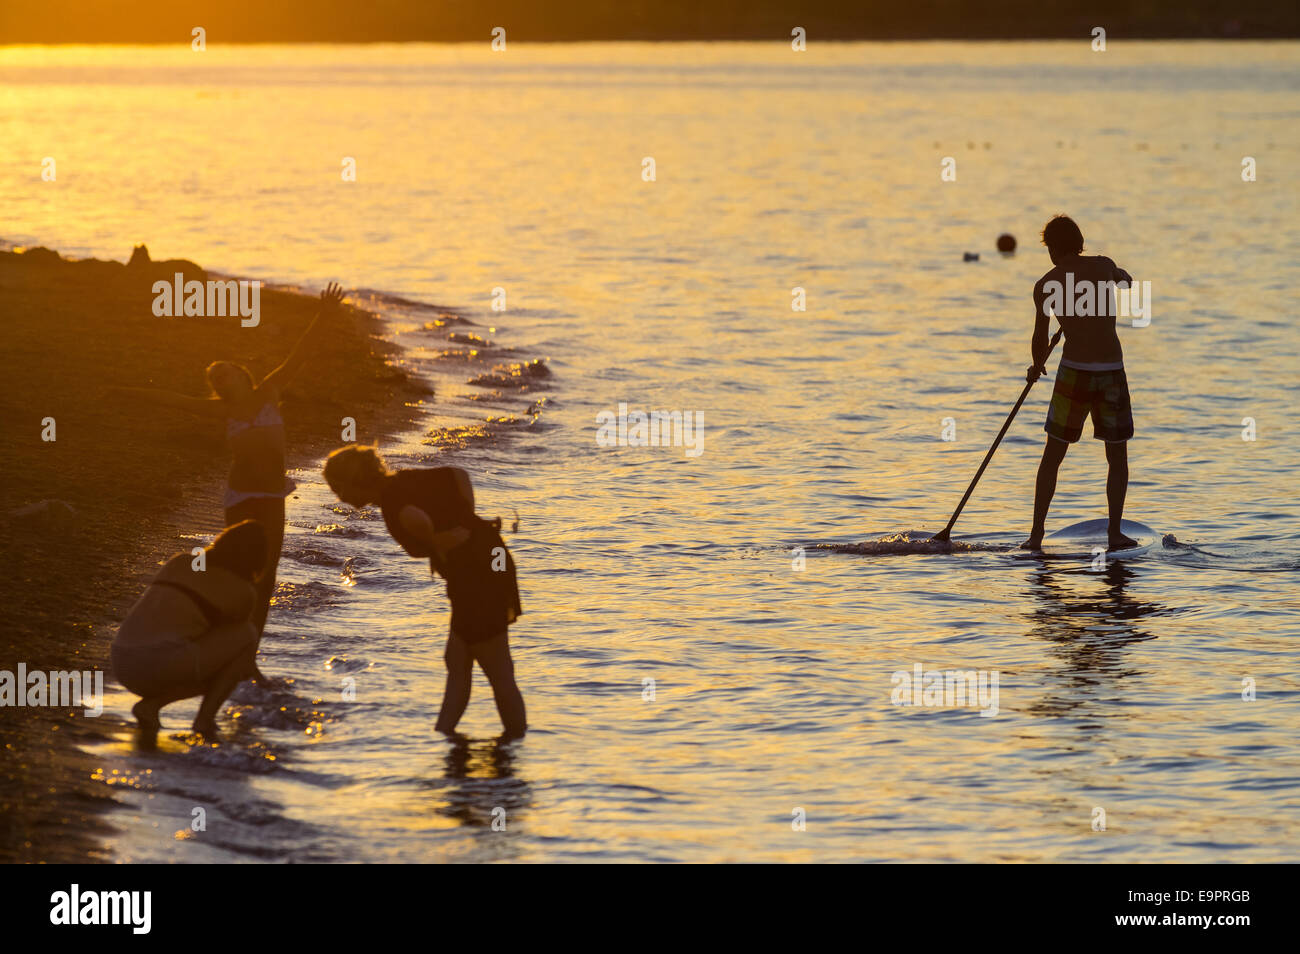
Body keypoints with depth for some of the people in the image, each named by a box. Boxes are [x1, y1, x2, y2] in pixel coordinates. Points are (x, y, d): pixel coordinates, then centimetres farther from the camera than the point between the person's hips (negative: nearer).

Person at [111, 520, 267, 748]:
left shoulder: (179, 563, 25)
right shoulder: (243, 592, 9)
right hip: (166, 665, -6)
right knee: (249, 634, 16)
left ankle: (150, 704, 7)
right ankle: (205, 718, 7)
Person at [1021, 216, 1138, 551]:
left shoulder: (1046, 285, 0)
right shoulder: (1104, 267, 6)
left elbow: (1040, 339, 3)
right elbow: (1126, 281, 29)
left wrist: (1037, 367, 22)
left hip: (1074, 370, -1)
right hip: (1112, 371, 1)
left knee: (1053, 456, 10)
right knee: (1117, 457, 14)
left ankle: (1037, 534, 7)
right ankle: (1115, 532, 7)